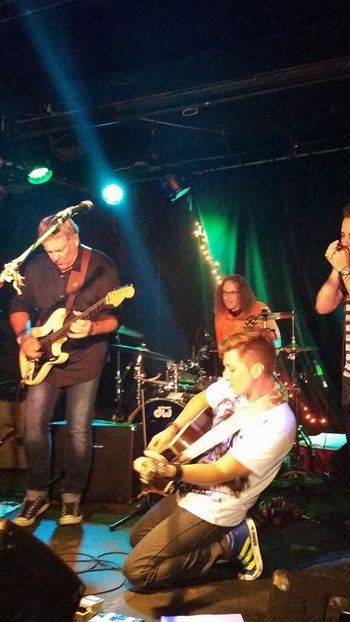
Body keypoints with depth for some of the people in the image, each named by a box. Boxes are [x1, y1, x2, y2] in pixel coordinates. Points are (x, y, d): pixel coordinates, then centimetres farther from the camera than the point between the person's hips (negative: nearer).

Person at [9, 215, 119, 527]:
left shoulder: (101, 267, -11)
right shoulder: (36, 267, 0)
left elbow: (113, 318, -13)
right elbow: (19, 307, 11)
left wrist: (92, 328, -33)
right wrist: (25, 337, -6)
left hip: (84, 361, -3)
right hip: (42, 359, 3)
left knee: (79, 431, 2)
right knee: (35, 427, 2)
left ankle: (72, 496, 20)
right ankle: (37, 493, 20)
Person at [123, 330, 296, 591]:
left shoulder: (278, 425, -30)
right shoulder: (233, 385, -7)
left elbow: (221, 472, -29)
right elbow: (200, 400, 16)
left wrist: (170, 471, -44)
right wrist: (172, 430, 2)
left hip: (214, 510, -9)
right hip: (191, 489, 9)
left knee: (137, 571, -8)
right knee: (138, 537, 25)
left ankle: (229, 543, 0)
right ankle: (228, 538, 16)